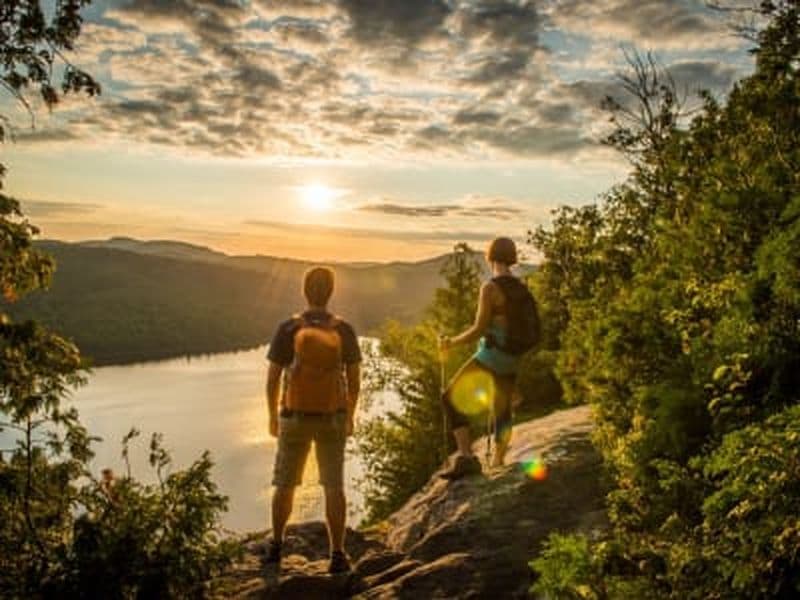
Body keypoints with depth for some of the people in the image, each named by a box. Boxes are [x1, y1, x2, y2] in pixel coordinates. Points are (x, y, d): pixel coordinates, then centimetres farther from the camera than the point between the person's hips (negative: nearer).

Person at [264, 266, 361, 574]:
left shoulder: (288, 329, -11)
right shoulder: (344, 330, -8)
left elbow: (273, 379, -8)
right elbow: (354, 380, -3)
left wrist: (272, 417, 6)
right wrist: (350, 416, 11)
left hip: (295, 418, 0)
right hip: (332, 418, 0)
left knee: (285, 483, 16)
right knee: (334, 485, 6)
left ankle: (276, 546, 29)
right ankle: (337, 555, 4)